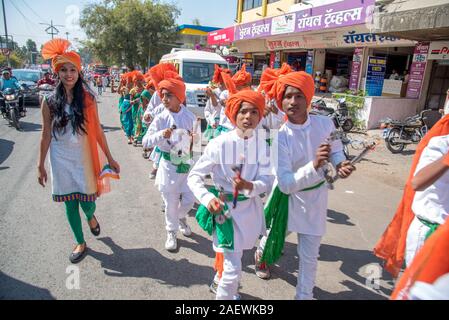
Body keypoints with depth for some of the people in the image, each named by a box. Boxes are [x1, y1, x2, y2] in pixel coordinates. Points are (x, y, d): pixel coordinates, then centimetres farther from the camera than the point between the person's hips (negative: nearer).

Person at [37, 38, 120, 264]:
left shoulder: (88, 99, -3)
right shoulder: (50, 101, -2)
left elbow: (97, 131, 0)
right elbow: (46, 135, 2)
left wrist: (110, 158, 1)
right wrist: (41, 165, 4)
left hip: (84, 157, 0)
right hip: (61, 159, 1)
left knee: (87, 202, 3)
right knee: (70, 204, 9)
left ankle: (91, 216, 42)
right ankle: (81, 243, 29)